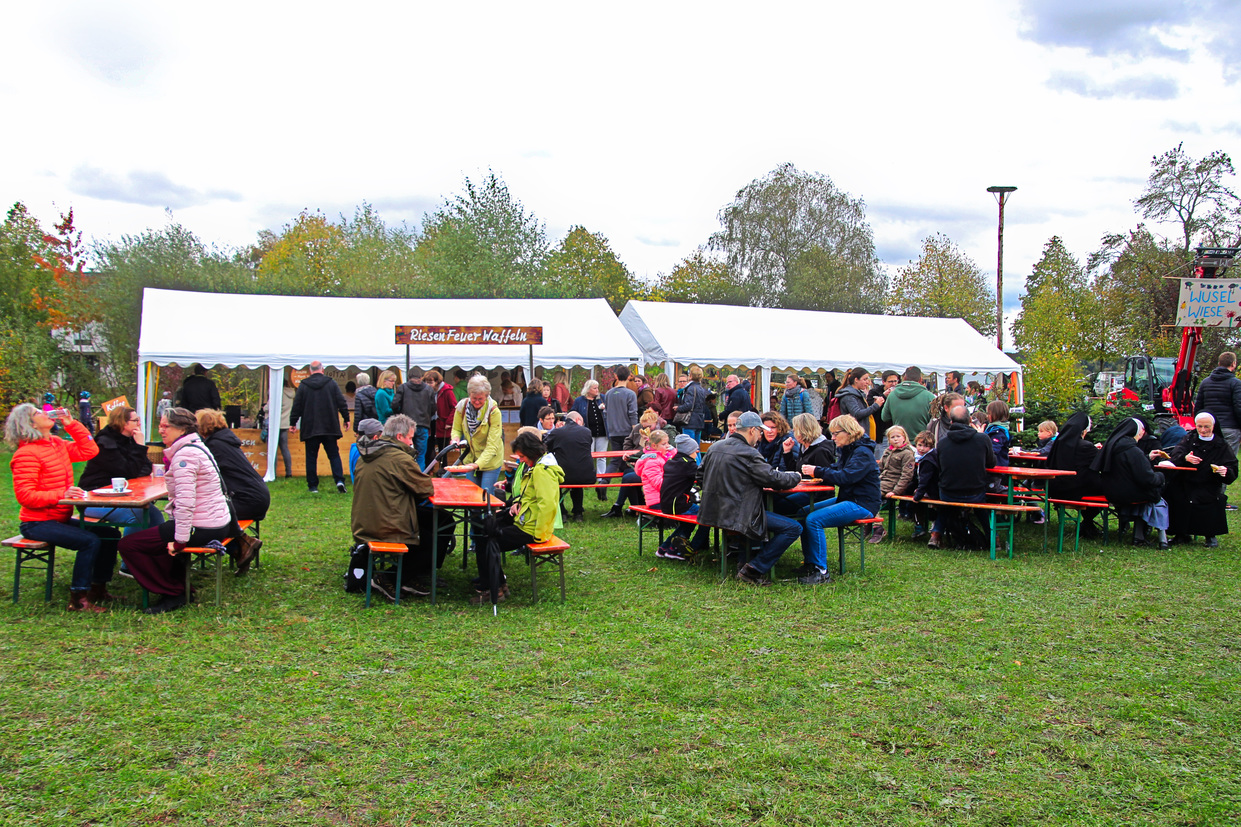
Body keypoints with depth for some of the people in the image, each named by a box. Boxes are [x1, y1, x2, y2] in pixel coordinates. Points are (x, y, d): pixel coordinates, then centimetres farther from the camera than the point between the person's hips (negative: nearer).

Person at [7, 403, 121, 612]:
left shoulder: (58, 444, 10)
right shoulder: (26, 454, -16)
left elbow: (89, 451, 12)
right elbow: (25, 495, -21)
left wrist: (71, 424, 4)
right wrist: (61, 495, -32)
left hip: (61, 518, 9)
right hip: (38, 523, -9)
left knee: (110, 535, 4)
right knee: (90, 541, -26)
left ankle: (98, 589, 12)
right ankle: (78, 599, -19)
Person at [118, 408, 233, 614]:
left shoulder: (184, 455, -17)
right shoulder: (198, 447, 14)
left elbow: (185, 501, -24)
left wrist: (180, 540, -22)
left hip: (201, 529, -10)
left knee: (128, 545, -5)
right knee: (154, 536, 33)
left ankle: (173, 593, 1)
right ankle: (180, 586, 26)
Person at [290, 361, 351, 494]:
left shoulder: (303, 385, 1)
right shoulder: (331, 383, 1)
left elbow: (297, 406, 3)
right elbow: (341, 402, 1)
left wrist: (293, 423, 12)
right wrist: (346, 419, 9)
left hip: (310, 428, 0)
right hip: (329, 428, 0)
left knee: (311, 457, 6)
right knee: (334, 455, 5)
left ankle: (312, 485, 6)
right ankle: (339, 480, -11)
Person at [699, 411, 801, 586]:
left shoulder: (715, 447, 9)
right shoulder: (749, 454, -16)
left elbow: (702, 472, 24)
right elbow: (773, 479, -12)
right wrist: (796, 476, 8)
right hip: (735, 516, -9)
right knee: (793, 528, -7)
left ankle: (744, 563, 30)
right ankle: (753, 570, -5)